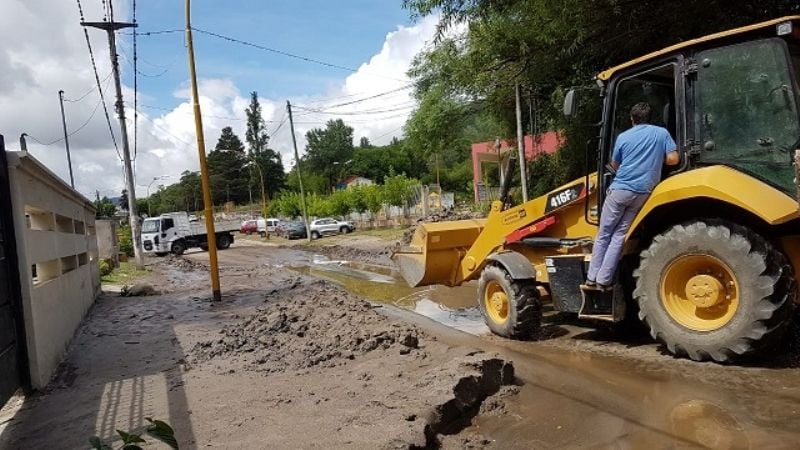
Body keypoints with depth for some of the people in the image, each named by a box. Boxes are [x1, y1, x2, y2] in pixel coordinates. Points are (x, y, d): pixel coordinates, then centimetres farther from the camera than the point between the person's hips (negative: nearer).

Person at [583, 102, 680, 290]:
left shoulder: (624, 137, 6)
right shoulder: (662, 133, 6)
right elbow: (673, 159, 0)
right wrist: (655, 161, 20)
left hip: (620, 189, -1)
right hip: (642, 193, 1)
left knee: (603, 234, 7)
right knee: (619, 235, 6)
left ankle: (592, 278, 6)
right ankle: (604, 280, 4)